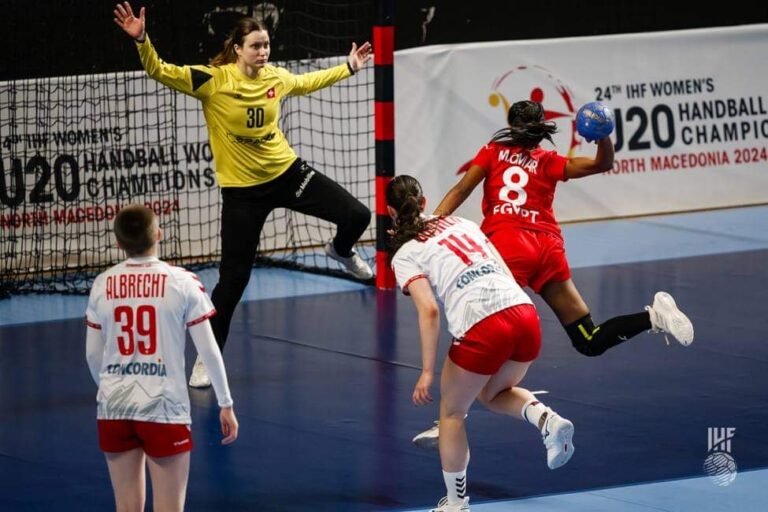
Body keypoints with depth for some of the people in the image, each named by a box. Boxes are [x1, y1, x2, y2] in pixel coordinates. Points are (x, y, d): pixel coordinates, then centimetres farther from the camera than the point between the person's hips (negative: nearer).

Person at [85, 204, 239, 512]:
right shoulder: (182, 283, -7)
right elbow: (209, 351, -4)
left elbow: (92, 354, 8)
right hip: (164, 408, -3)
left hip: (113, 408, 3)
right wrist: (226, 405, 5)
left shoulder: (103, 285, 1)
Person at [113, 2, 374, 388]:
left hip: (287, 173, 4)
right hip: (242, 189, -4)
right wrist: (141, 40, -41)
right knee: (233, 278, -1)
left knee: (356, 216, -5)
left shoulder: (275, 78, -2)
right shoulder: (213, 80, -16)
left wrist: (348, 68, 27)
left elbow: (307, 82, 21)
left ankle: (341, 252, 34)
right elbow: (160, 72, -24)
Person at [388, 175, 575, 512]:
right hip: (526, 316, 6)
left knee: (452, 413, 18)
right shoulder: (460, 222, 23)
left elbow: (429, 311, -8)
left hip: (482, 330, -6)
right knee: (492, 393, 31)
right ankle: (547, 419, 2)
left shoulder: (405, 255, 5)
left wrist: (427, 372, -7)